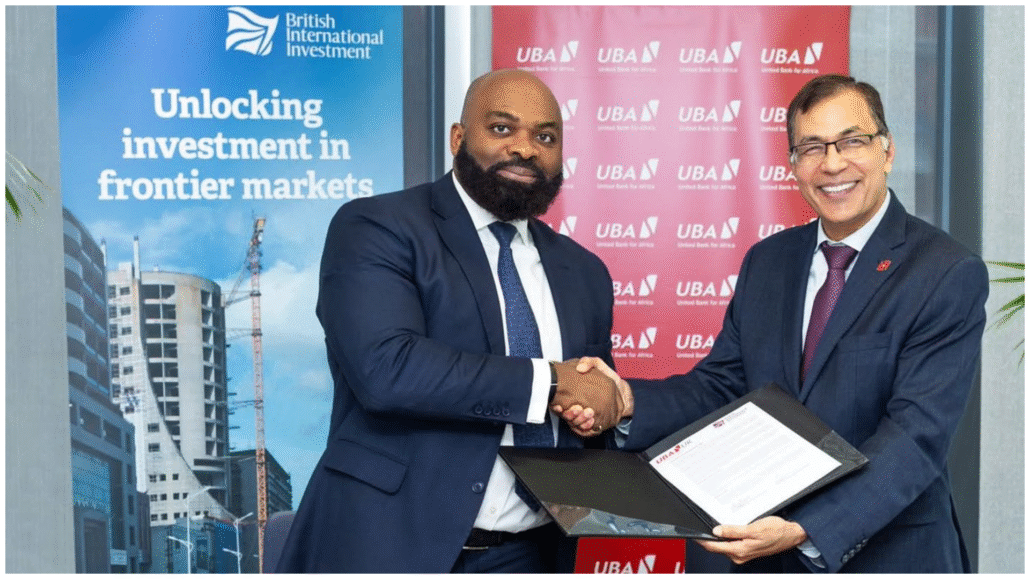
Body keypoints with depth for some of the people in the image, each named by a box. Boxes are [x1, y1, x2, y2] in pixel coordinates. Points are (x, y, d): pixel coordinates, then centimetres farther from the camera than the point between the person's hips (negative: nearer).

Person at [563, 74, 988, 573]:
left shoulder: (950, 275, -13)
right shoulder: (765, 262, 4)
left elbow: (918, 433, -21)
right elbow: (720, 385, 3)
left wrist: (806, 532, -31)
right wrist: (628, 401, -17)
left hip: (888, 552, -4)